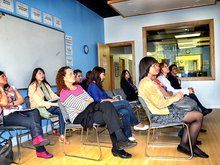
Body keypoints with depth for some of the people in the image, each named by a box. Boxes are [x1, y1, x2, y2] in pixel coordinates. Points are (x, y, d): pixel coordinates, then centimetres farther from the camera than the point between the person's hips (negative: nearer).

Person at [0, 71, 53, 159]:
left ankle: (38, 138, -35)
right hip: (7, 117, -5)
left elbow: (21, 100, 10)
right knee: (32, 122, -28)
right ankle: (40, 150, -27)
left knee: (34, 111, -28)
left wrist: (11, 103, -7)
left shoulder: (12, 88, 19)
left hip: (19, 111, 5)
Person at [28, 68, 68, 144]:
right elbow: (40, 102, -17)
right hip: (40, 108, -6)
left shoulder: (45, 84, 18)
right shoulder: (32, 87, -6)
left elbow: (53, 95, 11)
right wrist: (55, 104, -26)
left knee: (61, 110, -27)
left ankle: (62, 136, -27)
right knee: (61, 110, -31)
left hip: (49, 106, 6)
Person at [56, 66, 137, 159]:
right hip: (80, 118, -7)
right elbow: (81, 106, -17)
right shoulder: (64, 93, -9)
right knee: (109, 116, -26)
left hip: (89, 110, 7)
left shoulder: (78, 87, 17)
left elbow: (91, 100, 10)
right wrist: (88, 101, 2)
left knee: (107, 105, -24)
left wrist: (83, 103, -10)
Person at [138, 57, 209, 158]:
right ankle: (192, 147, 15)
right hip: (161, 116, -10)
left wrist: (175, 96, 2)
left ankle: (183, 144, 11)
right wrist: (175, 98, -9)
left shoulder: (149, 81, 13)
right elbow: (159, 104, -22)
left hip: (164, 111, 10)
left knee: (192, 113, 10)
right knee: (198, 116, -5)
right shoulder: (147, 83, -21)